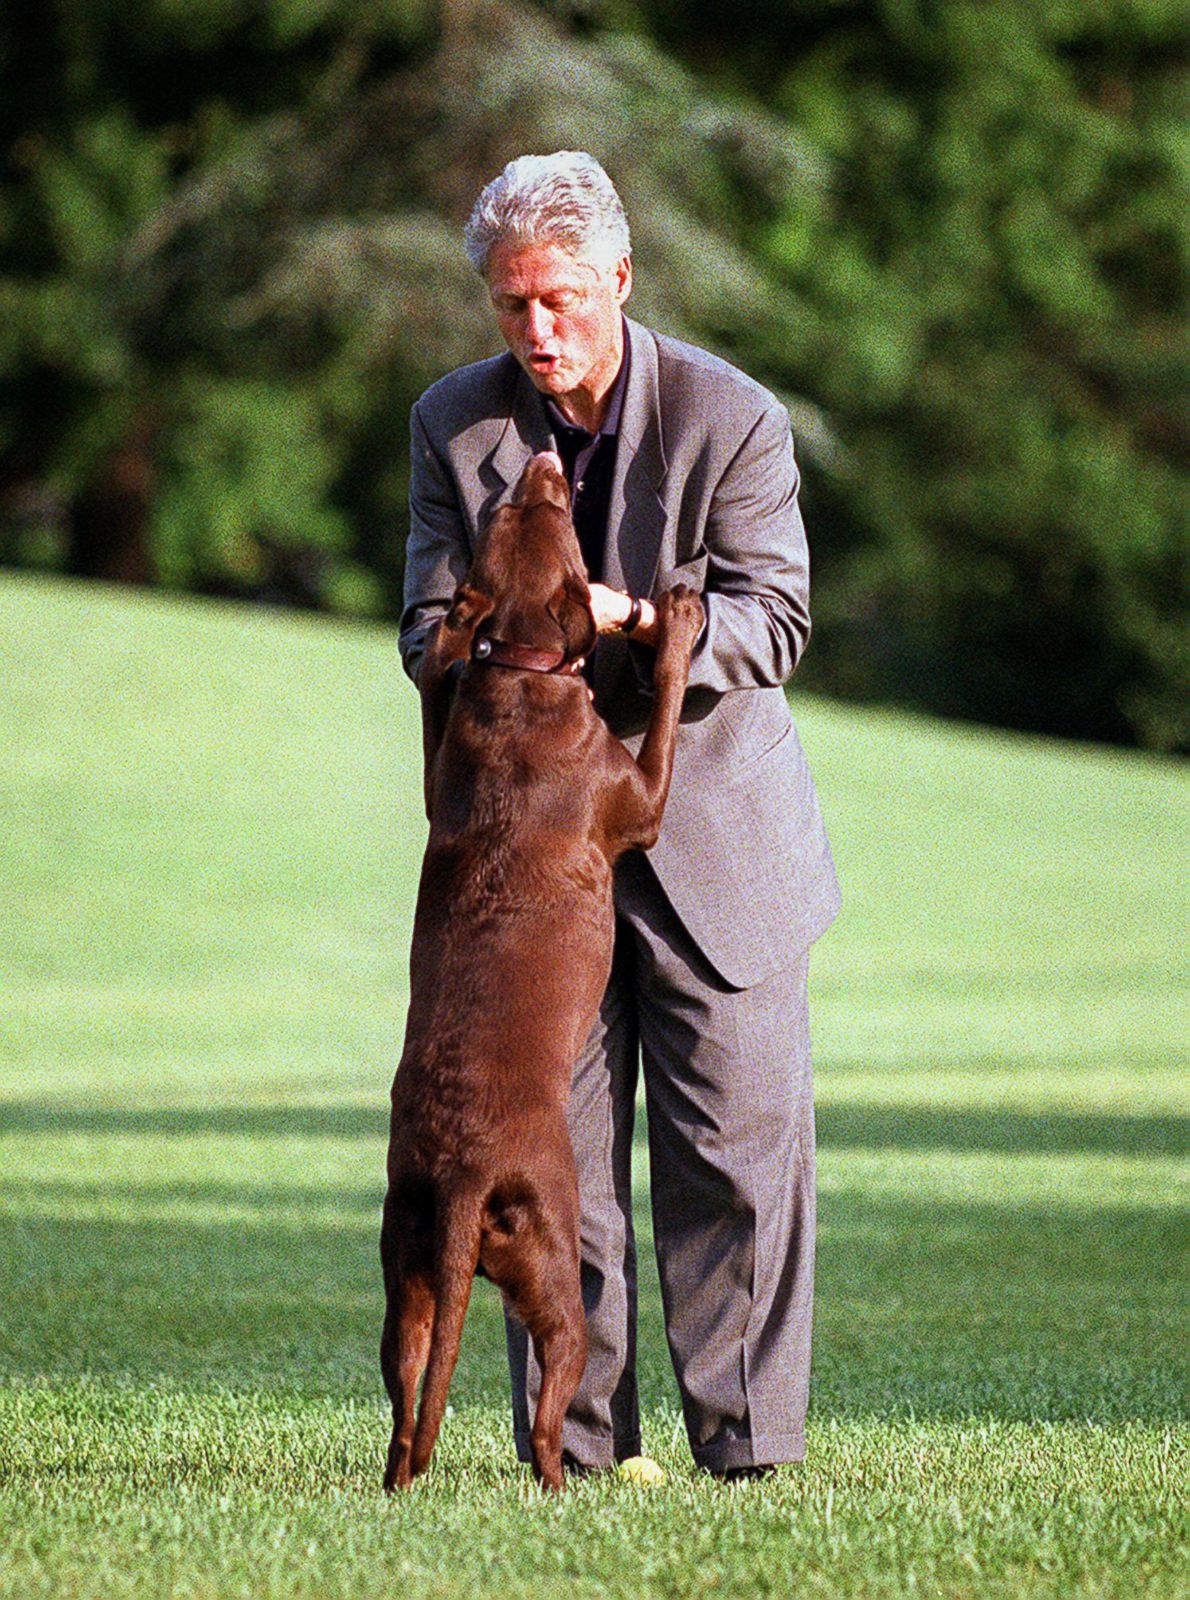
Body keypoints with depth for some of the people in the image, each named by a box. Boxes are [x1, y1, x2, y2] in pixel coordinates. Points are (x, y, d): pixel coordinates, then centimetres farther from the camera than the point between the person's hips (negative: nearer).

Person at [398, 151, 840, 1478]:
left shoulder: (732, 419, -10)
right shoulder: (454, 425, 1)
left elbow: (773, 620, -12)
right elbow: (429, 625, 2)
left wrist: (635, 624, -29)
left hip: (712, 835, -2)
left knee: (737, 1152, -3)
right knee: (551, 1157, 1)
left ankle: (745, 1448, 3)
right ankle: (577, 1452, 6)